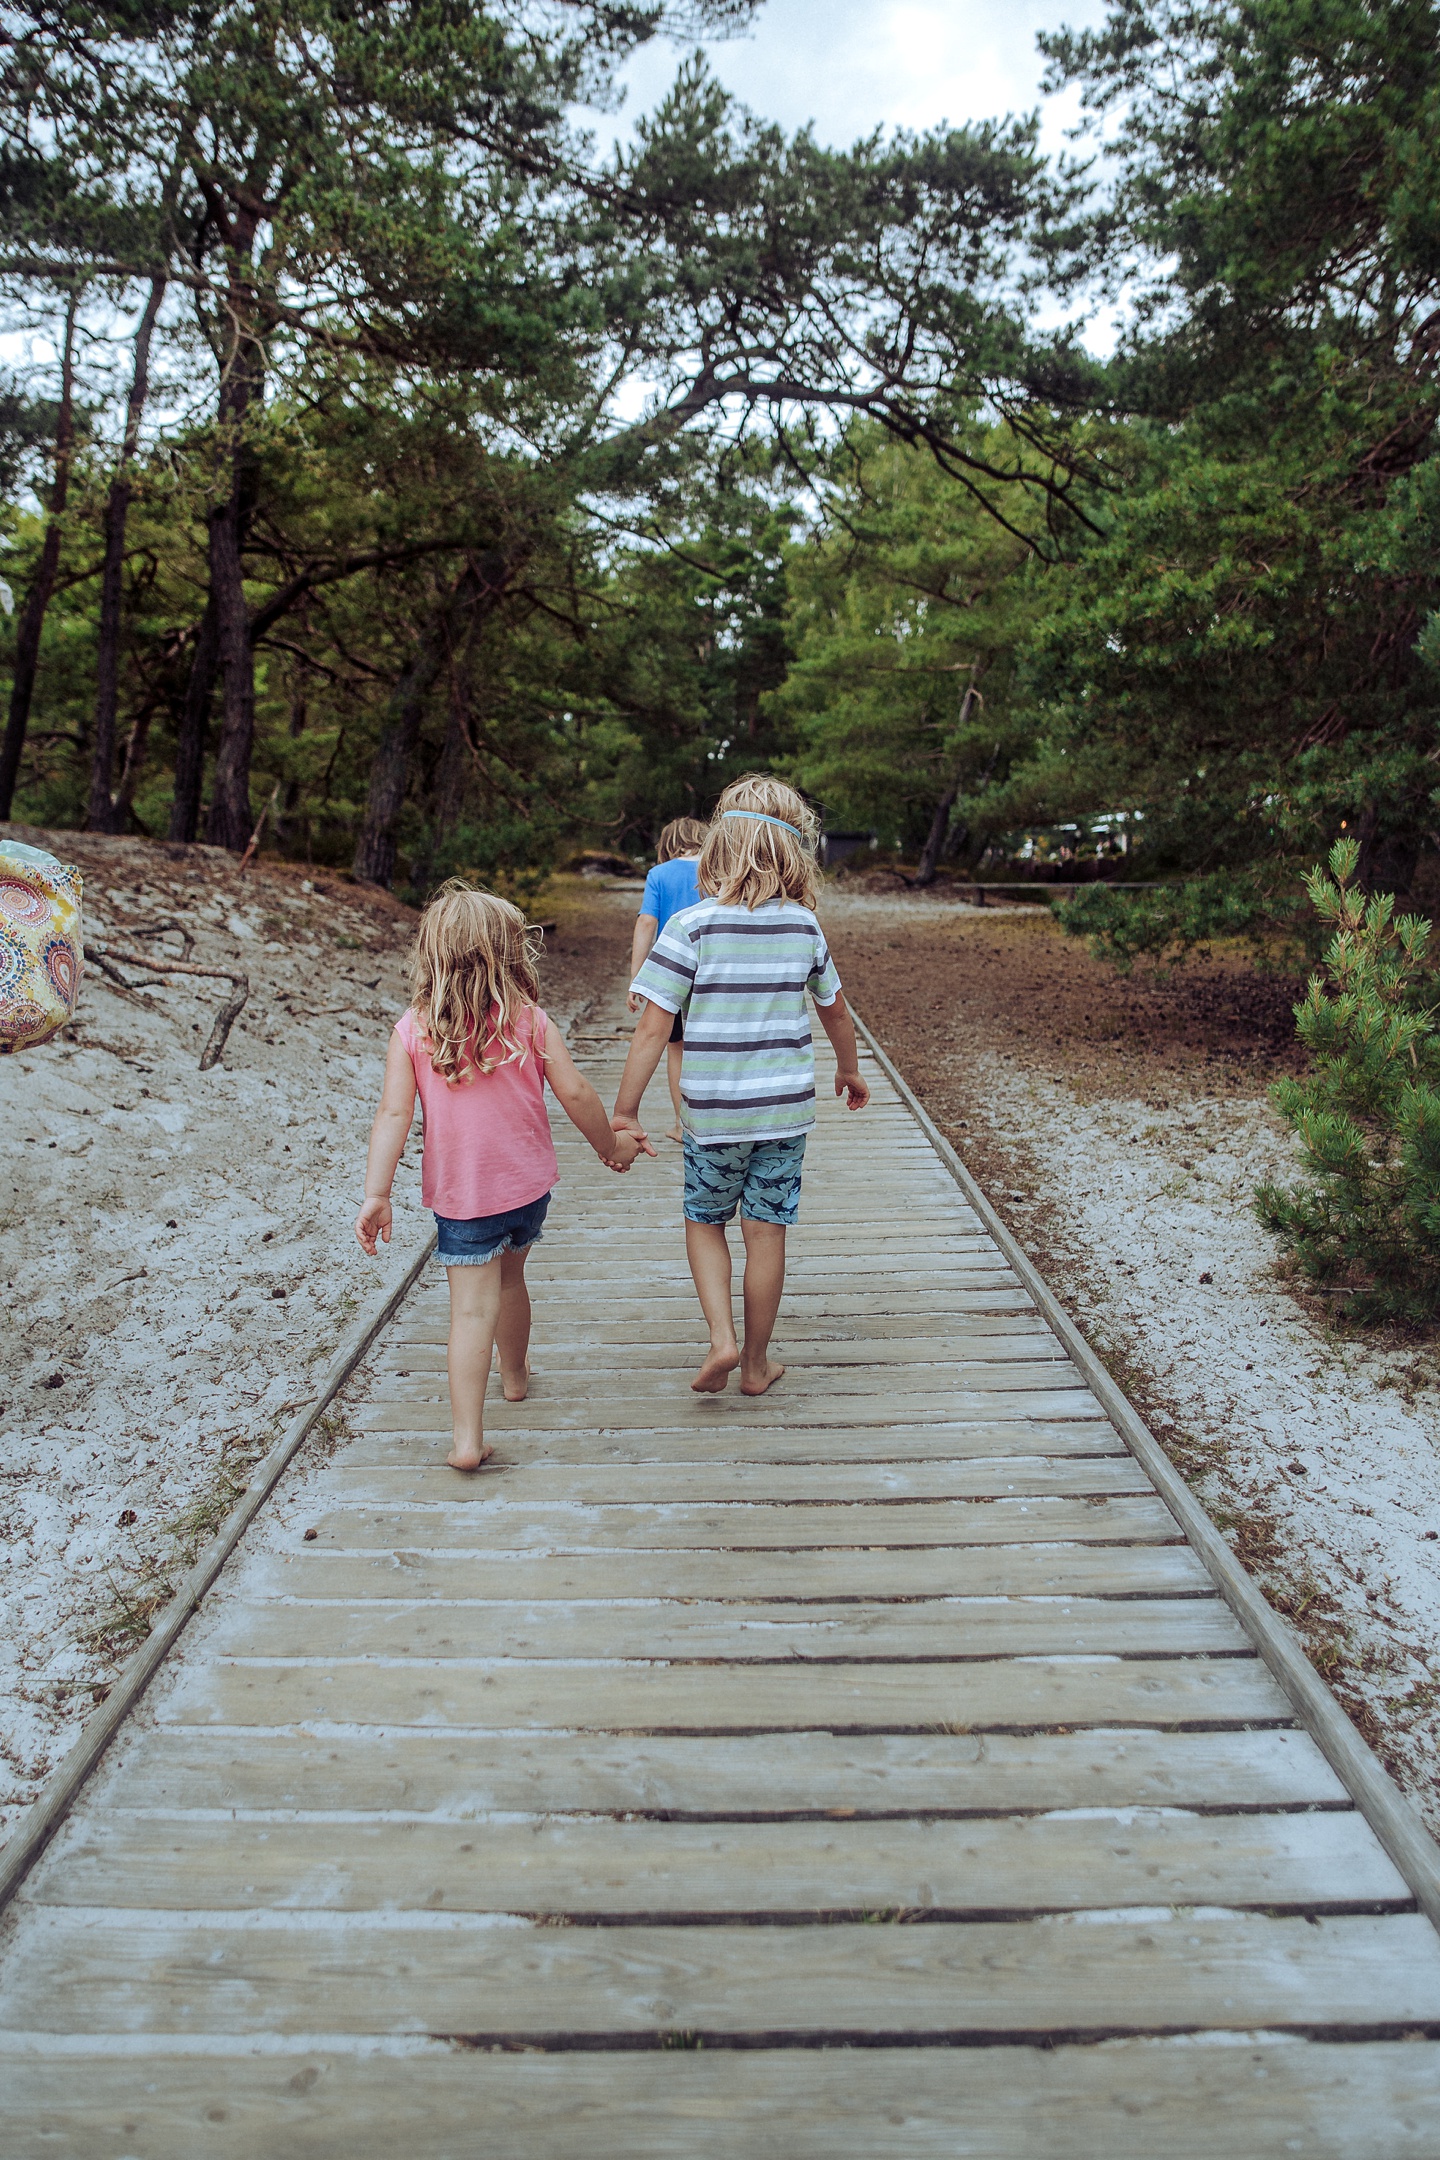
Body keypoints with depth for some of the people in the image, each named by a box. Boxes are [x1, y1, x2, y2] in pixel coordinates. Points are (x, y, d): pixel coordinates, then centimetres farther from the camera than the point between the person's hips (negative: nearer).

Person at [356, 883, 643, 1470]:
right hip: (529, 1184, 2)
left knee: (472, 1308, -3)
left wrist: (376, 1195, -14)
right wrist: (611, 1147, 8)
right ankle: (515, 1374, 48)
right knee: (509, 1277, 26)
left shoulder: (412, 1030, -8)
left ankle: (468, 1439, -10)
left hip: (460, 1195, -2)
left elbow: (394, 1114, -14)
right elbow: (575, 1094, -7)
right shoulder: (530, 1020, -8)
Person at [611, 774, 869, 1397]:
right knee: (766, 1232, 11)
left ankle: (721, 1339, 5)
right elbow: (836, 1013, 12)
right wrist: (848, 1069, 30)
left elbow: (652, 1029, -14)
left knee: (704, 1221, 19)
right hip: (786, 1110, 2)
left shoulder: (691, 926, -12)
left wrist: (624, 1112, -8)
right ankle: (756, 1364, 23)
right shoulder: (804, 926, -2)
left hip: (711, 1112, -2)